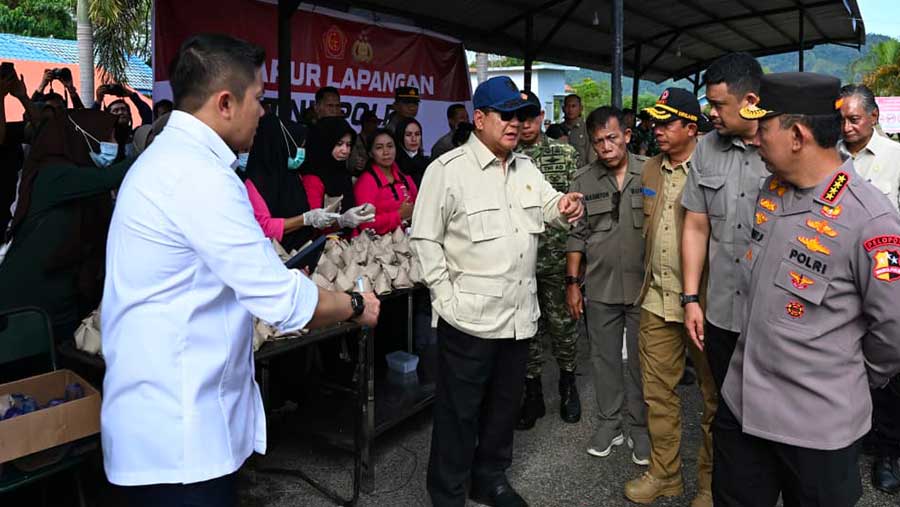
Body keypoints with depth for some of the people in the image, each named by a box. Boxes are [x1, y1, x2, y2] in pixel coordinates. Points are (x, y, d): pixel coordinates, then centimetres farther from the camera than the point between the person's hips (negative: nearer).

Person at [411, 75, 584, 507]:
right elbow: (424, 238, -10)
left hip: (520, 314, 7)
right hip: (469, 316, -7)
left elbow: (549, 208, 19)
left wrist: (566, 208, -6)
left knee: (504, 405, 20)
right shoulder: (448, 169, -9)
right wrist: (447, 297, -13)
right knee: (459, 412, 5)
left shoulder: (526, 168, 13)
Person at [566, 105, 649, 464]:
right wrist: (572, 282, 2)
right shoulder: (583, 181, 3)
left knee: (640, 361, 9)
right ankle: (609, 423, 28)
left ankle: (639, 428, 25)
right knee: (604, 358, 12)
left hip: (643, 286, -2)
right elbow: (576, 235, 6)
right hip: (600, 288, 2)